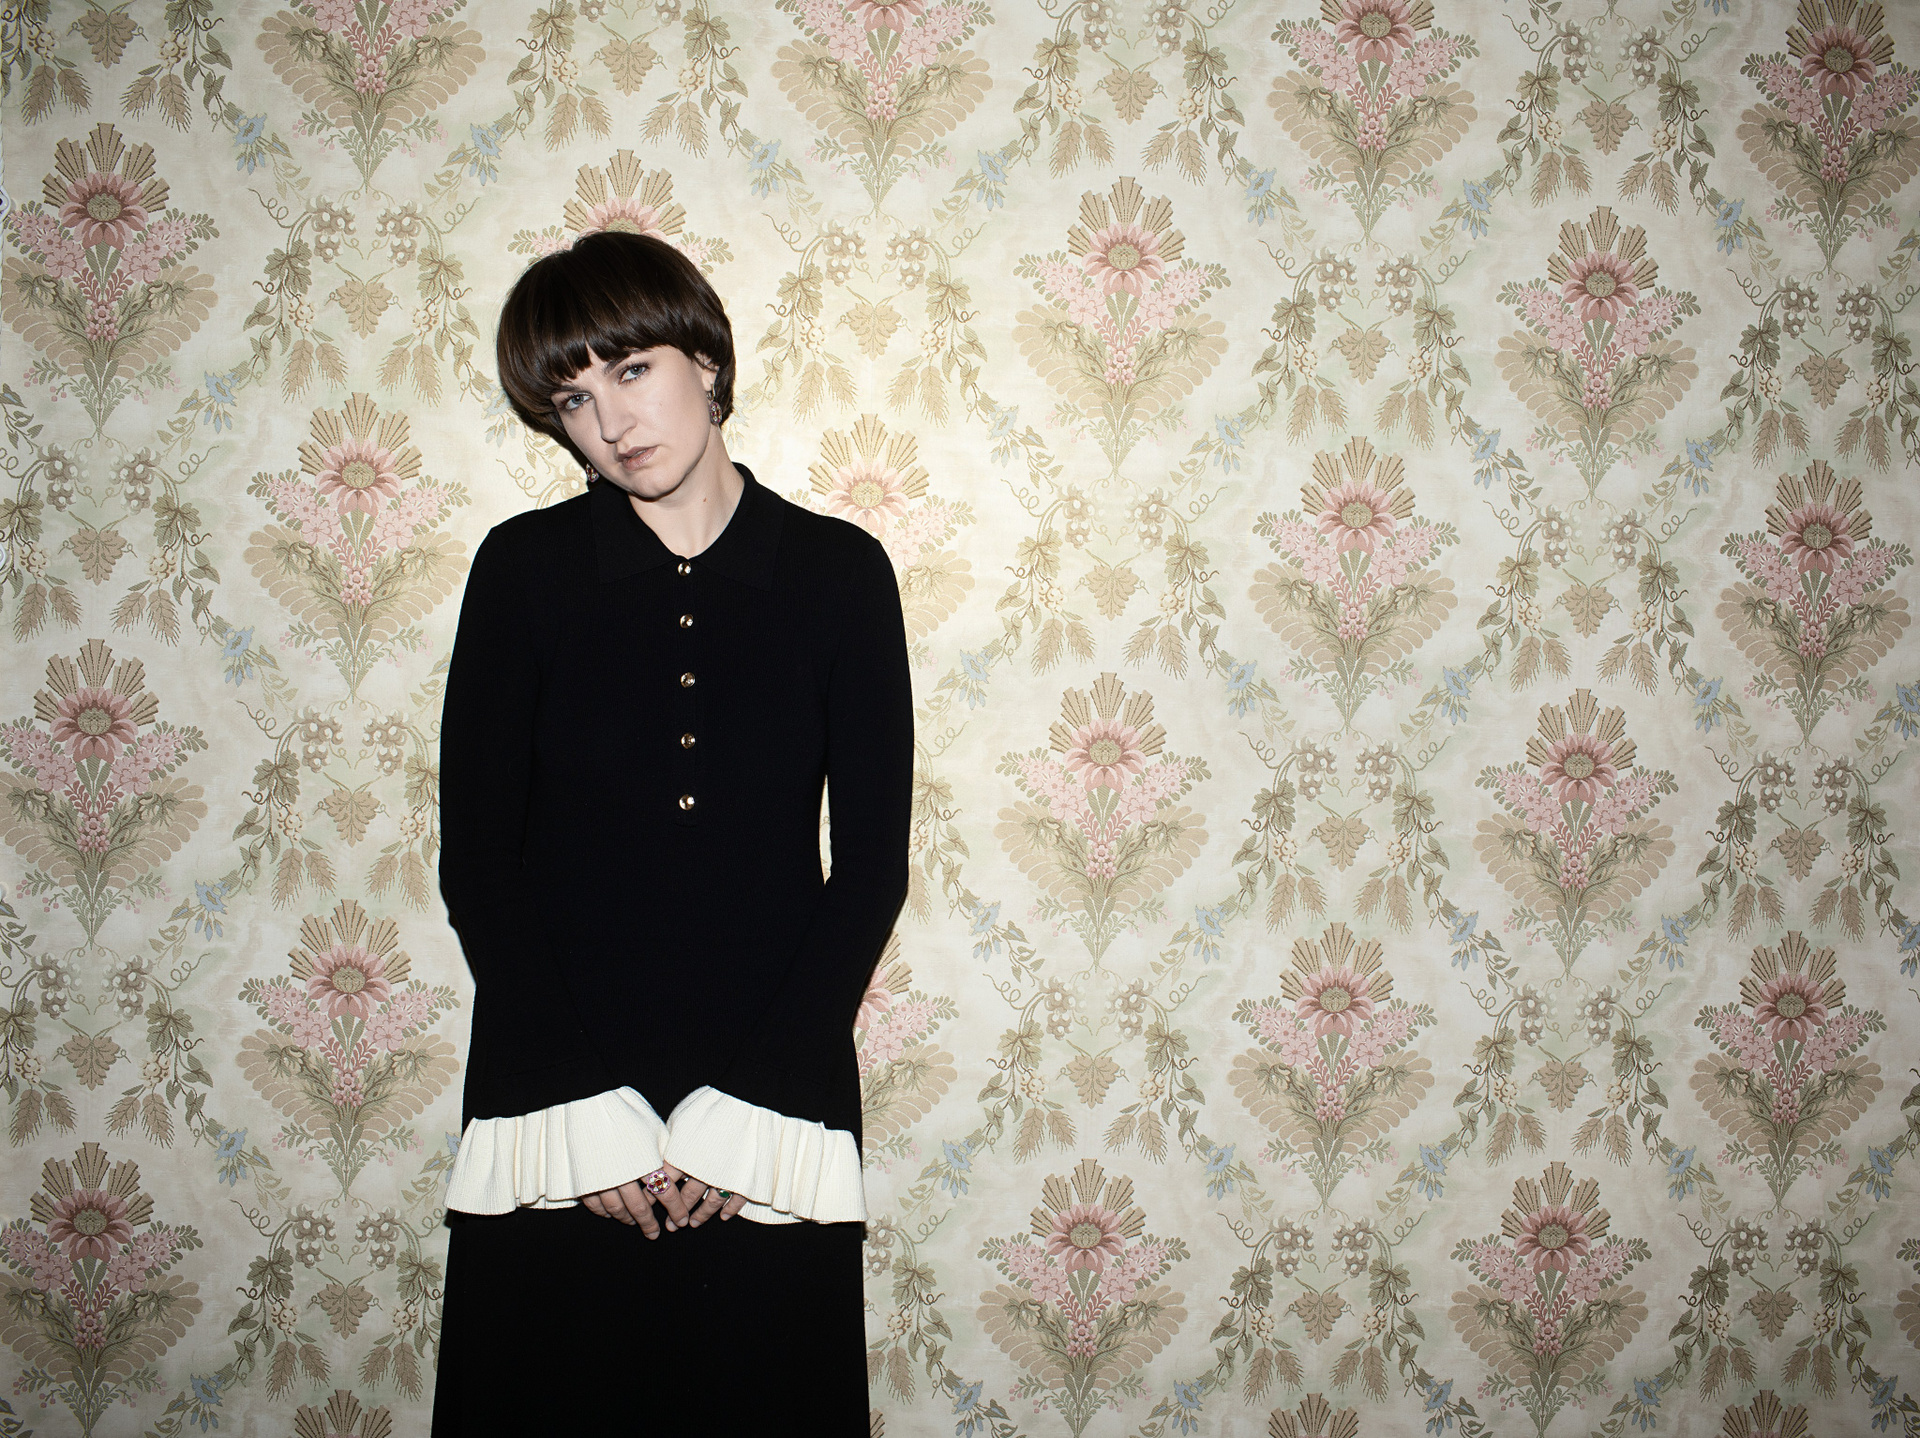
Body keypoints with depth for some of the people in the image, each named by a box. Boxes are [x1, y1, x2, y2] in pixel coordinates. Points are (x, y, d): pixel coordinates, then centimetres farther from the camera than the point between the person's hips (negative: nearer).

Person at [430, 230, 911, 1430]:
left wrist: (746, 1107, -9)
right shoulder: (526, 568, 2)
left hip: (769, 1110, 0)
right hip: (555, 1102, 0)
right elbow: (476, 858, 0)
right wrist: (584, 1105, -9)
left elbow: (872, 863, -1)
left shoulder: (840, 572, 1)